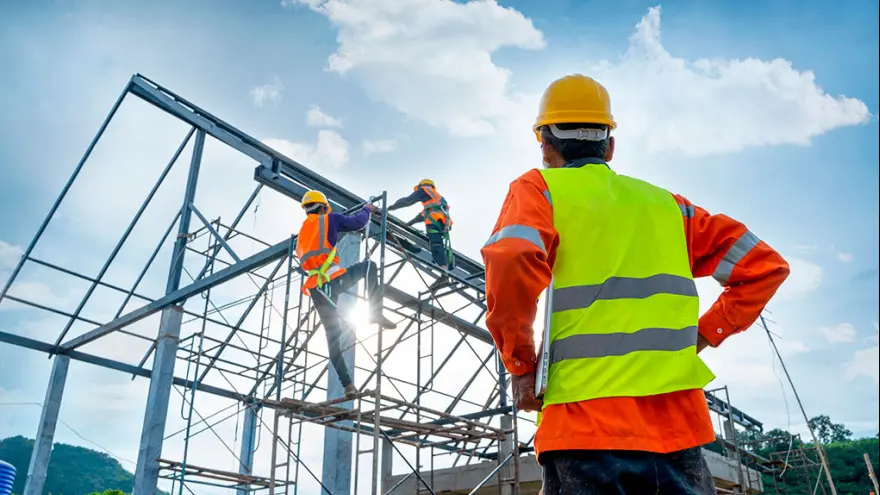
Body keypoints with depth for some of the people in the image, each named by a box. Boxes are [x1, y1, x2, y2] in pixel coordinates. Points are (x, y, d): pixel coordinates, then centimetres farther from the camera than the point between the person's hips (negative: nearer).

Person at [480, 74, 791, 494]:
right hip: (679, 426, 4)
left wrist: (520, 367, -6)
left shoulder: (539, 188, 4)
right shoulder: (664, 202, 16)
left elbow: (511, 261, -18)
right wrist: (699, 337, 15)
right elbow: (764, 265, 18)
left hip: (588, 426, -4)